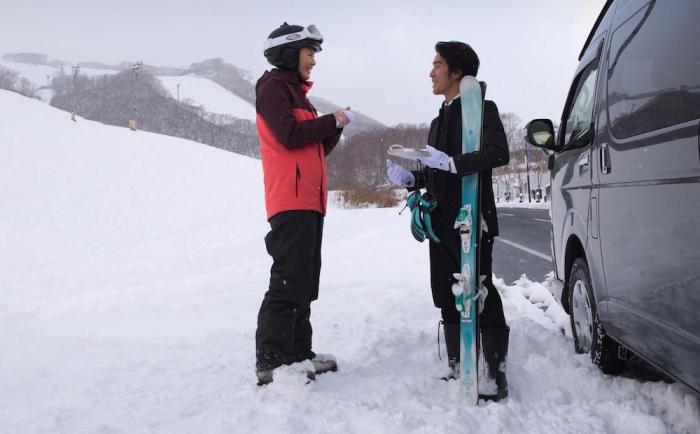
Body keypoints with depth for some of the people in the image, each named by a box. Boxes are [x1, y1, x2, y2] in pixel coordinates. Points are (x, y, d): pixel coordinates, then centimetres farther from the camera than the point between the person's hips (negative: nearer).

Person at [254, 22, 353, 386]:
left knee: (304, 281, 10)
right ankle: (271, 362, -14)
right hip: (291, 200, -10)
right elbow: (290, 135, -17)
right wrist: (332, 121, -5)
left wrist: (335, 127, 7)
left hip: (308, 201, 10)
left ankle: (298, 353, 16)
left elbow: (315, 149, 23)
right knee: (289, 280, -15)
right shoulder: (274, 86, -3)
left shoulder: (295, 92, 25)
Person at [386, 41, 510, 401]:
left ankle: (497, 374, -1)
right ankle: (458, 370, 19)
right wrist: (409, 179, 6)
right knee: (448, 297, 10)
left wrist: (450, 163, -30)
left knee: (481, 295, -8)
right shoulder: (438, 121, 21)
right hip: (441, 223, 9)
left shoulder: (481, 108, -4)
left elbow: (498, 153, -20)